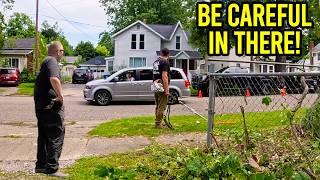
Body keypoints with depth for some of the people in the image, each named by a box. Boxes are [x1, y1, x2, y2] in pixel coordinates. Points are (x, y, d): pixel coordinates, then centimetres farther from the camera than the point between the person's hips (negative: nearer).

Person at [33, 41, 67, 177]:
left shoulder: (46, 61, 19)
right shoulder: (51, 61, -12)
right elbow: (54, 79, -31)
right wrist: (60, 96, -19)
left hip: (41, 105, 10)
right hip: (51, 105, -10)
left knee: (44, 136, 16)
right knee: (56, 136, -5)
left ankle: (41, 165, 23)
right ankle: (52, 168, -4)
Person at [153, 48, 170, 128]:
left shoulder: (156, 62, 13)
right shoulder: (165, 62, -14)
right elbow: (164, 76, -21)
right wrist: (167, 89, -21)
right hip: (162, 87, -9)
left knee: (158, 106, 16)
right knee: (162, 106, -4)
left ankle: (157, 122, 22)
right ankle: (158, 123, -3)